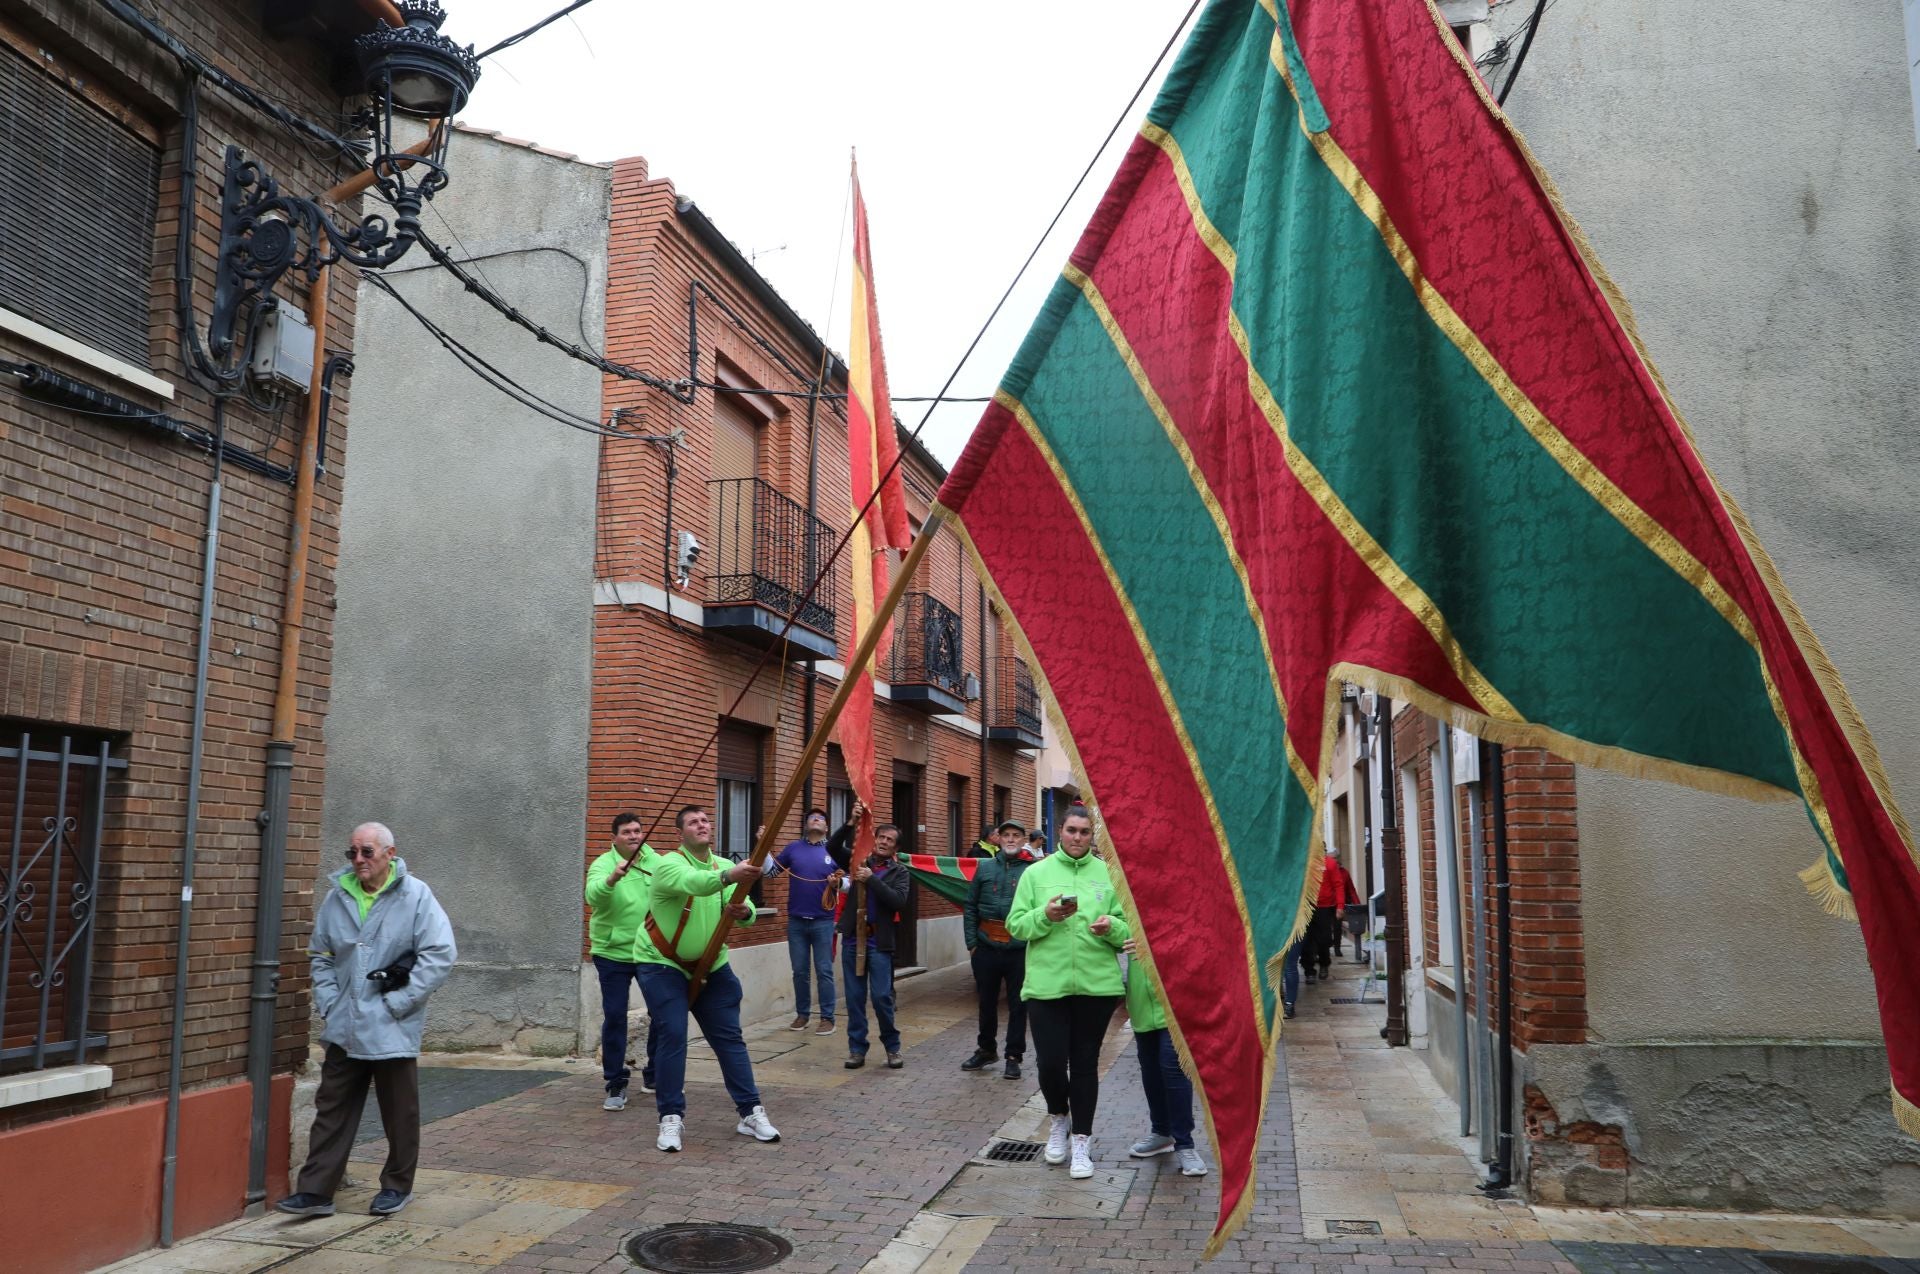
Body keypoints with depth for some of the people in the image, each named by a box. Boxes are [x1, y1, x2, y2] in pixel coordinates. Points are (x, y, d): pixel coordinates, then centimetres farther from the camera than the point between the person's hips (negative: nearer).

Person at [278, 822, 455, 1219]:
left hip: (393, 1029, -4)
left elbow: (440, 954, -14)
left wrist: (398, 1002, -15)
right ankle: (316, 1190, 17)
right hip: (344, 1027, 4)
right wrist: (328, 1002, 3)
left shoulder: (415, 896, -10)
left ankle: (397, 1186, 24)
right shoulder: (337, 897, 5)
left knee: (399, 1113, 8)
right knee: (332, 1110, 9)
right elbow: (320, 954, 16)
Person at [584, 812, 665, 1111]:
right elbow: (593, 895, -32)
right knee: (614, 1017, -2)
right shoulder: (603, 864, -12)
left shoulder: (653, 858, 2)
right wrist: (612, 878, -52)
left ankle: (654, 1076, 24)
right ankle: (616, 1084, 9)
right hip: (613, 953, -4)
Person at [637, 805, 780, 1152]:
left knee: (729, 1036, 4)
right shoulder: (668, 864, -19)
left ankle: (751, 1113, 11)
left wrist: (742, 911, -39)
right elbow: (695, 883, -43)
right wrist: (730, 876, -63)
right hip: (662, 965, -5)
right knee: (673, 1035, -13)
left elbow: (747, 910, -13)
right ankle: (671, 1118, -1)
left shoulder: (725, 865, 0)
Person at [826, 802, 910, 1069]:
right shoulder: (859, 861, 9)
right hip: (852, 938, 2)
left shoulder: (898, 871, 4)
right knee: (855, 997, 6)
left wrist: (872, 880, -19)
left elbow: (899, 901, -11)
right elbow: (832, 848, -6)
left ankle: (892, 1047, 13)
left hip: (879, 941, -2)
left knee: (882, 997, -3)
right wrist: (851, 823, -19)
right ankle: (857, 1049, 15)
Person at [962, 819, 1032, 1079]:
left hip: (1020, 949, -3)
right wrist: (971, 942, 2)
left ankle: (1014, 1057, 19)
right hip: (986, 947, 3)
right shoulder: (984, 868, 6)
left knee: (1018, 1004, 7)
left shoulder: (1033, 870, -5)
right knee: (986, 1001, 16)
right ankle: (986, 1049, 33)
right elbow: (970, 906, 7)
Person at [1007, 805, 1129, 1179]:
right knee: (1050, 1062, 1)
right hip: (1046, 984, 0)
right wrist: (1045, 916, -17)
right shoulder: (1036, 873, 2)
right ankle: (1058, 1117, 32)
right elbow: (1015, 925, 1)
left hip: (1097, 985, 1)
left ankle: (1081, 1139, 24)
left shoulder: (1108, 874, 3)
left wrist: (1111, 927, -17)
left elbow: (1129, 928, 4)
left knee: (1085, 1064, 9)